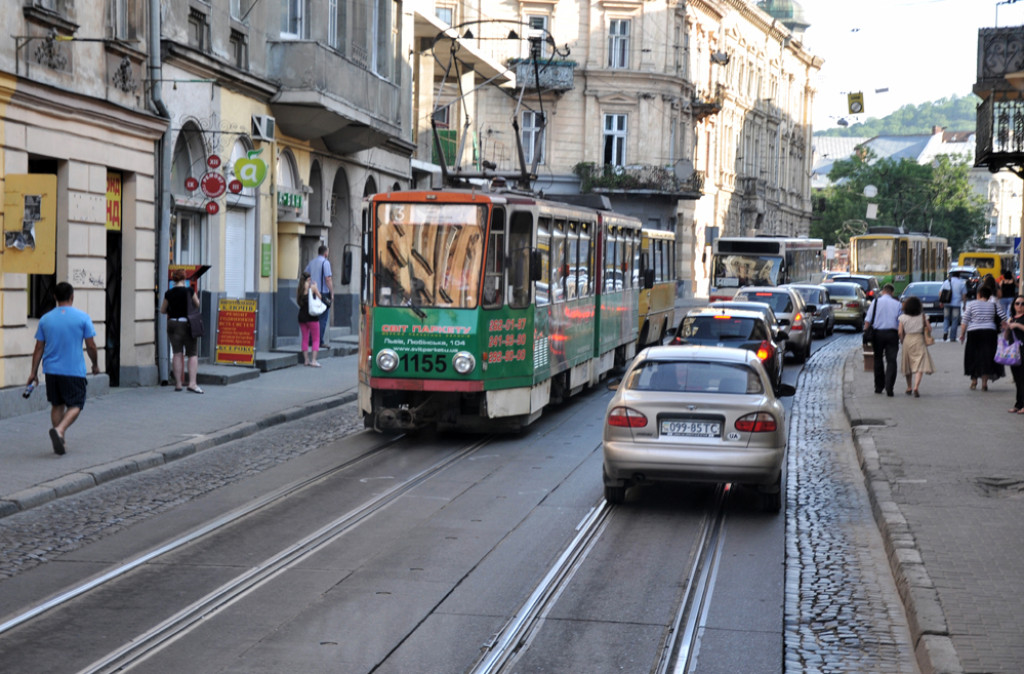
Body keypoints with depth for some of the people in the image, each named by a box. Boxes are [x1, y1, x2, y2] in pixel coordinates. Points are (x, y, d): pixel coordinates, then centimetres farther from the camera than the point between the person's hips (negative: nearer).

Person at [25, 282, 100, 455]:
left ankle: (59, 441, 14)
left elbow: (39, 348, 4)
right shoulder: (82, 317, -6)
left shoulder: (45, 319, 3)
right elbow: (91, 346, -4)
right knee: (75, 405, 4)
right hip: (74, 370, -3)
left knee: (57, 405, 15)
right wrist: (95, 365, 12)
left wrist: (33, 372, 10)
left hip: (51, 370, 3)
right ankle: (59, 430, -21)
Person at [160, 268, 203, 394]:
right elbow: (197, 305, 7)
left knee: (177, 354, 7)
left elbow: (162, 310, 9)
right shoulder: (189, 291, -8)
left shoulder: (168, 294, -2)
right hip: (187, 324, -2)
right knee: (193, 354, 2)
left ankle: (178, 384, 7)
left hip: (173, 324, 2)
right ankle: (192, 383, -10)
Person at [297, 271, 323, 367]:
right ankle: (314, 360, -8)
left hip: (302, 315, 4)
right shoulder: (312, 287, -6)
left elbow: (298, 301, 10)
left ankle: (306, 360, 11)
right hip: (312, 316, -4)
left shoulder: (299, 288, 4)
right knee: (316, 339, 2)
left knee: (304, 338, 11)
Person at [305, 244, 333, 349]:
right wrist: (332, 293, -10)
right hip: (323, 293, -7)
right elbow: (328, 279, -15)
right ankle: (320, 342, -6)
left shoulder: (311, 262, 13)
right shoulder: (325, 262, -8)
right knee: (323, 319, -3)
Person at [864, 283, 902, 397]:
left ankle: (879, 386, 18)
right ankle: (889, 388, -14)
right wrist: (900, 336, 11)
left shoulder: (876, 301, 2)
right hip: (892, 334, 0)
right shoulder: (897, 303, 4)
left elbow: (868, 319, -2)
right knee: (891, 361, -1)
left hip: (878, 333, 0)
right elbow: (901, 322, 4)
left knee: (878, 360, 13)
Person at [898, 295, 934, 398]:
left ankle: (909, 388, 27)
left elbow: (900, 333, -5)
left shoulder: (903, 317, -2)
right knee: (920, 364, -6)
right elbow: (929, 329, -1)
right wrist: (927, 336, 19)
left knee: (908, 365, 16)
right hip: (919, 340, -2)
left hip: (907, 340, 2)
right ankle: (916, 386, -24)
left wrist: (902, 341, 12)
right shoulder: (922, 316, -2)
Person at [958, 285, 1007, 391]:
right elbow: (1003, 320, 1)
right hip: (990, 332, 1)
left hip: (974, 333, -1)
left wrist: (962, 334, 5)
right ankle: (984, 383, -1)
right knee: (987, 358, 4)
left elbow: (964, 321, -3)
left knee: (973, 357, 11)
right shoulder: (994, 305, 4)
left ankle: (974, 382, 16)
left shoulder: (971, 304, -1)